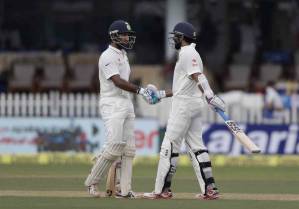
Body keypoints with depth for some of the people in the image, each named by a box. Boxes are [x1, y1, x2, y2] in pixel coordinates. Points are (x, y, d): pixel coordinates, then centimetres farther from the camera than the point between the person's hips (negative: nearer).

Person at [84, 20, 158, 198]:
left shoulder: (123, 55, 18)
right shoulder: (108, 56, -11)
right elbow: (117, 82, -21)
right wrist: (140, 90, -27)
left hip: (127, 104, 9)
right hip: (112, 104, -9)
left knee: (129, 148, 2)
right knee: (114, 145, -17)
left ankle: (125, 190, 1)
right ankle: (92, 182, -4)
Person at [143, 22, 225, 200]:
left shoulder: (188, 53, -10)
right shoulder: (190, 54, 21)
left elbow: (198, 77, -26)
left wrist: (209, 96, -37)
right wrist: (162, 94, 25)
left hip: (184, 105, -10)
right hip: (195, 104, 10)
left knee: (169, 146, -6)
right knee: (196, 146, 7)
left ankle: (163, 190, -4)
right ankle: (210, 189, 1)